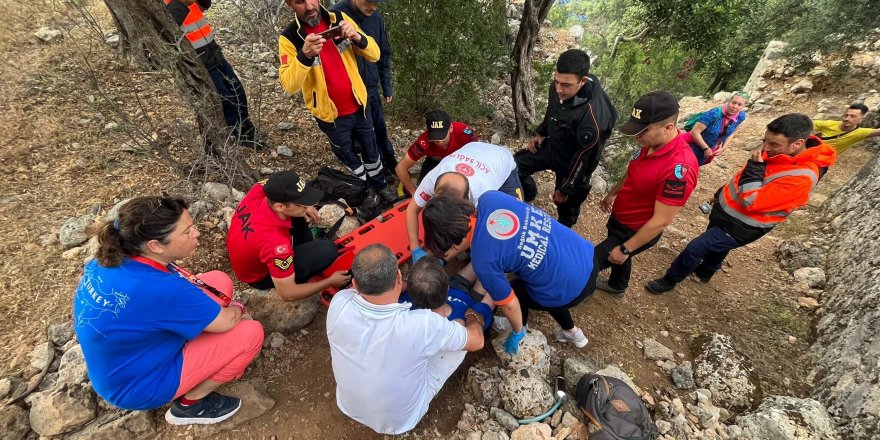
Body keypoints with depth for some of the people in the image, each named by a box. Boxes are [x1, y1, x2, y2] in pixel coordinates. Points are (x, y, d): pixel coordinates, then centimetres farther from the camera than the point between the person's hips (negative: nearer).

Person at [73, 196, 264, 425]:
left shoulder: (110, 261, -12)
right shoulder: (161, 290, -37)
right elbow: (226, 322, -21)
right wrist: (237, 309, -1)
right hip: (137, 387, -7)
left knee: (220, 280, 0)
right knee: (251, 333, -13)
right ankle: (190, 404, 6)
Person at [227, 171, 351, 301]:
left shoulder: (259, 189, -24)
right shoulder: (275, 242, -42)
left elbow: (273, 187, 4)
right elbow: (287, 294, -30)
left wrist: (303, 206, -9)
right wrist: (330, 281, -18)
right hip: (259, 276, -7)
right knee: (327, 250, -22)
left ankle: (307, 246, 20)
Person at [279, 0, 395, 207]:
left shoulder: (340, 19, -7)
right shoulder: (289, 37, -15)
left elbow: (374, 55, -7)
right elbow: (289, 85, -23)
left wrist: (358, 38, -27)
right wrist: (304, 55, -39)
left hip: (358, 105, 2)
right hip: (330, 114, -2)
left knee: (371, 150, 19)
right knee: (348, 155, 18)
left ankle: (380, 185, 43)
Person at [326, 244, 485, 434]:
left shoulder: (338, 304, -28)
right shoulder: (424, 325, -37)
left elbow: (358, 288, -1)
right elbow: (476, 341, -16)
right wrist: (474, 319, 7)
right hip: (400, 420, -3)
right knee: (461, 334, 2)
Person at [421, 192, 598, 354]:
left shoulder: (483, 261, -25)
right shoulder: (489, 198, -10)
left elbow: (510, 305, -10)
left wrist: (517, 333, 12)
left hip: (570, 289, -6)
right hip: (586, 254, 7)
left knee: (515, 293, 20)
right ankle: (572, 332, 53)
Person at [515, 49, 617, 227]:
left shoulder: (593, 116, -40)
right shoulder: (559, 88, -19)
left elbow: (584, 158, -28)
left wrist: (565, 189, -18)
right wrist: (541, 133, 6)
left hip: (571, 163, -6)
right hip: (550, 146, 6)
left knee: (566, 205, 14)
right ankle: (528, 194, 40)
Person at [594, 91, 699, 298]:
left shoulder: (679, 169, -37)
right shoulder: (650, 144, -11)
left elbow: (661, 221, -30)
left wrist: (625, 249, -22)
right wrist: (613, 193, 21)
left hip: (635, 232, -8)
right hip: (619, 219, 8)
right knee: (616, 257, 31)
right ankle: (616, 287, 59)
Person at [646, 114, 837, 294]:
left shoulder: (800, 178, -33)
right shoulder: (779, 151, -6)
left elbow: (751, 202, -33)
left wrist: (755, 168, -31)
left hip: (739, 225, -8)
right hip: (726, 210, 8)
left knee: (694, 249, -3)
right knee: (715, 245, 29)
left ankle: (669, 280, 17)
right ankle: (704, 272, 54)